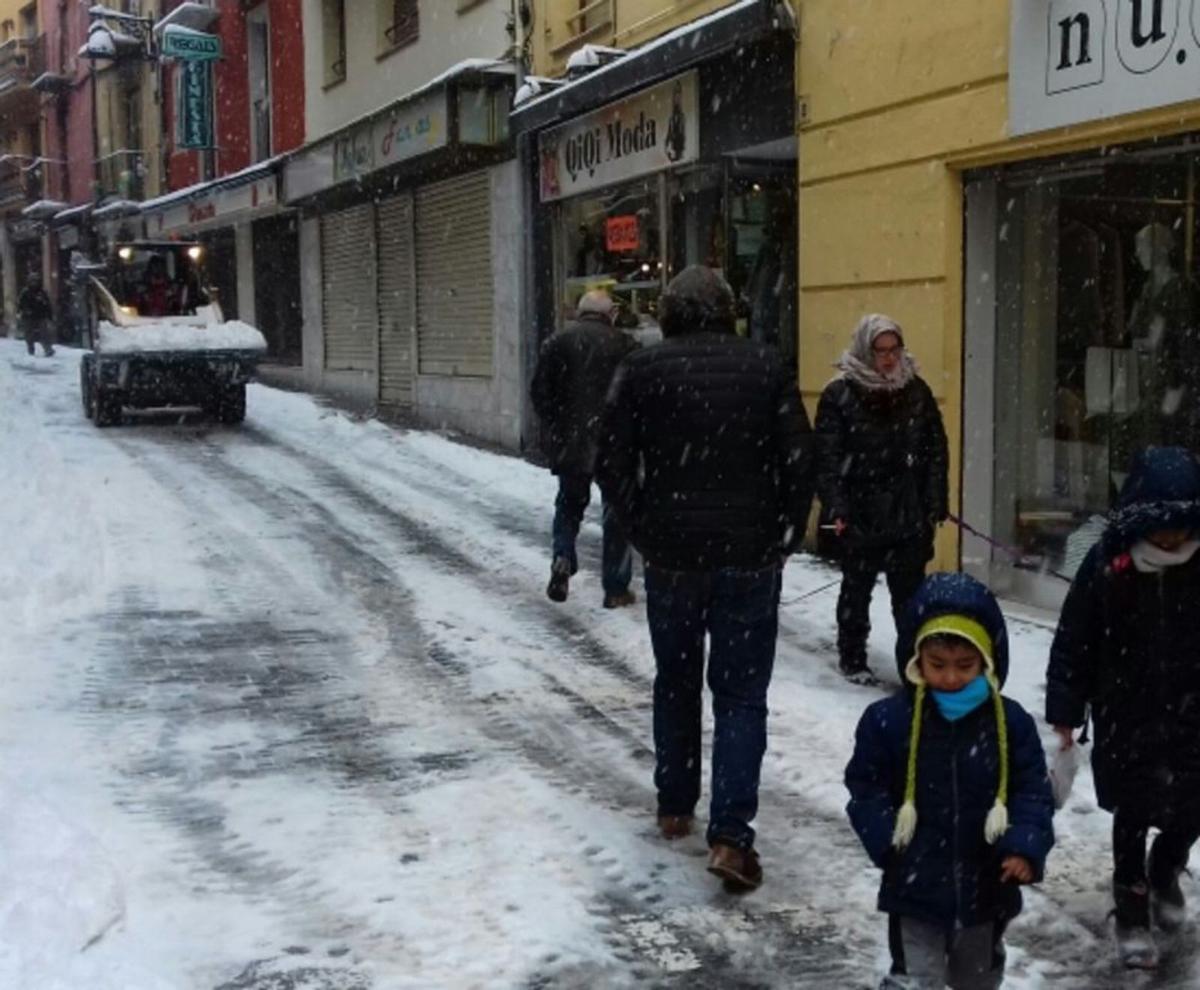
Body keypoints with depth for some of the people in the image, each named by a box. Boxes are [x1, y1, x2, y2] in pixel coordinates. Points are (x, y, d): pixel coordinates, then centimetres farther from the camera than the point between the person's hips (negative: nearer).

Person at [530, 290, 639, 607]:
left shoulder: (558, 341, 0)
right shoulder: (624, 345, -4)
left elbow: (540, 390, -4)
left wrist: (554, 426, 6)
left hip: (569, 441, 2)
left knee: (570, 502, 21)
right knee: (616, 511, 9)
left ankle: (562, 558, -3)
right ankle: (615, 588, 12)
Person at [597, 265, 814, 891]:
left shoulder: (642, 369, -2)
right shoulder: (764, 366, 0)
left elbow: (612, 465, -2)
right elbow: (799, 461, -2)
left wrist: (644, 535, 8)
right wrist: (784, 539, 8)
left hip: (672, 556, 1)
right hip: (750, 558, 0)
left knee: (676, 683, 18)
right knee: (741, 695, 4)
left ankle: (674, 807, 29)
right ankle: (730, 834, -6)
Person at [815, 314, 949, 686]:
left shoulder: (916, 391, 5)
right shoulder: (839, 394, -6)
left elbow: (936, 452, 7)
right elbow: (828, 457, -9)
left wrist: (935, 505, 1)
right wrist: (836, 509, -16)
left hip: (910, 514, 3)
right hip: (859, 515, -2)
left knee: (910, 591, 9)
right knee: (857, 589, 11)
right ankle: (852, 659, 25)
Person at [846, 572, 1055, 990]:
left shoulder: (1012, 722, -8)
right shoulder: (888, 719, -12)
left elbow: (1034, 791, -3)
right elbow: (865, 787, -2)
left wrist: (1025, 846, -18)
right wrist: (886, 837, -15)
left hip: (987, 885, 3)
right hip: (915, 885, -3)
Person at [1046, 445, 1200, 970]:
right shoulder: (1106, 566, -16)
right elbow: (1073, 644, -8)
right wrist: (1064, 712, -7)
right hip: (1126, 715, -2)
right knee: (1133, 813, 10)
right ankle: (1132, 899, 31)